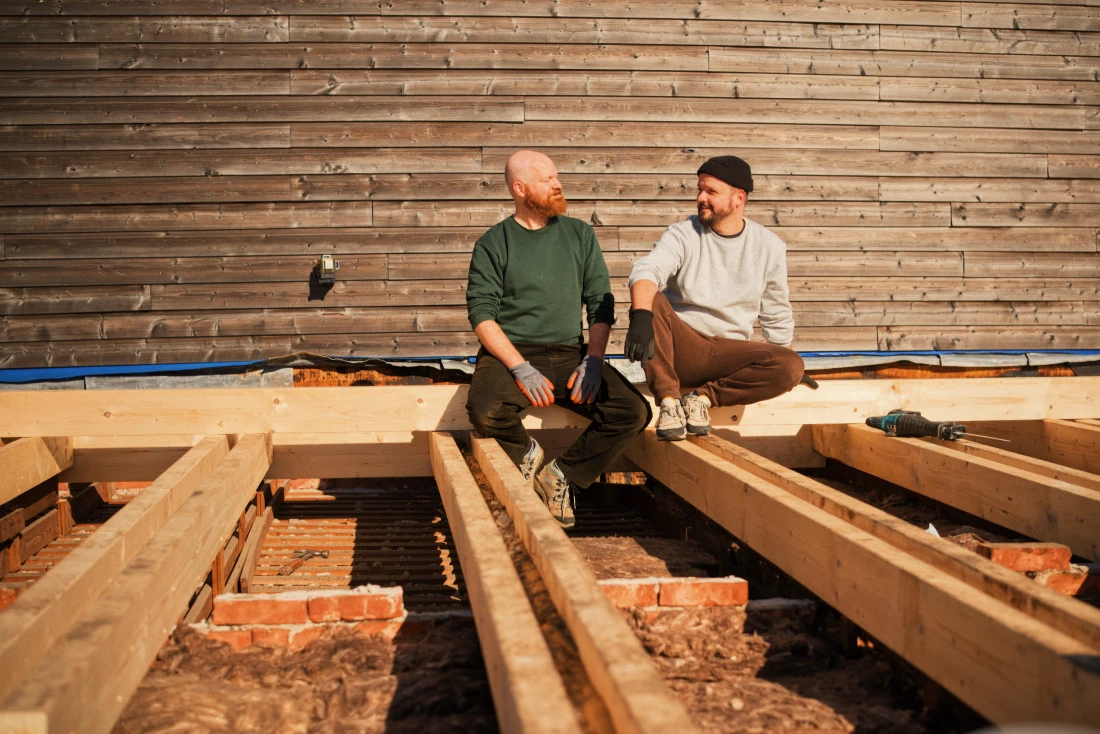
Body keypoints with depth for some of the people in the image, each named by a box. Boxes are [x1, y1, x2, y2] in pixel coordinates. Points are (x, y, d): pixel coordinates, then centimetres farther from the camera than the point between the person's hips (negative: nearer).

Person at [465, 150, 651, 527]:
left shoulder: (580, 234, 12)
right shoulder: (493, 243, 3)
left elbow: (601, 303, 10)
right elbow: (481, 313, -6)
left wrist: (593, 360, -7)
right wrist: (521, 369, -19)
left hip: (569, 353, 3)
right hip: (510, 353, -2)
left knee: (634, 411, -21)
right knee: (485, 411, -34)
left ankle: (563, 475, -3)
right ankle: (527, 453, 1)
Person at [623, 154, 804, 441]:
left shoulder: (769, 246, 6)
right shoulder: (683, 234, -3)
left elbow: (776, 316, 17)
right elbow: (646, 271, -24)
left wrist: (782, 369, 17)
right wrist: (641, 316, -44)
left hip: (729, 353, 2)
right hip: (680, 347, -2)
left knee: (791, 366, -25)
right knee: (650, 301, -31)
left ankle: (703, 396, -13)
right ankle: (669, 399, -23)